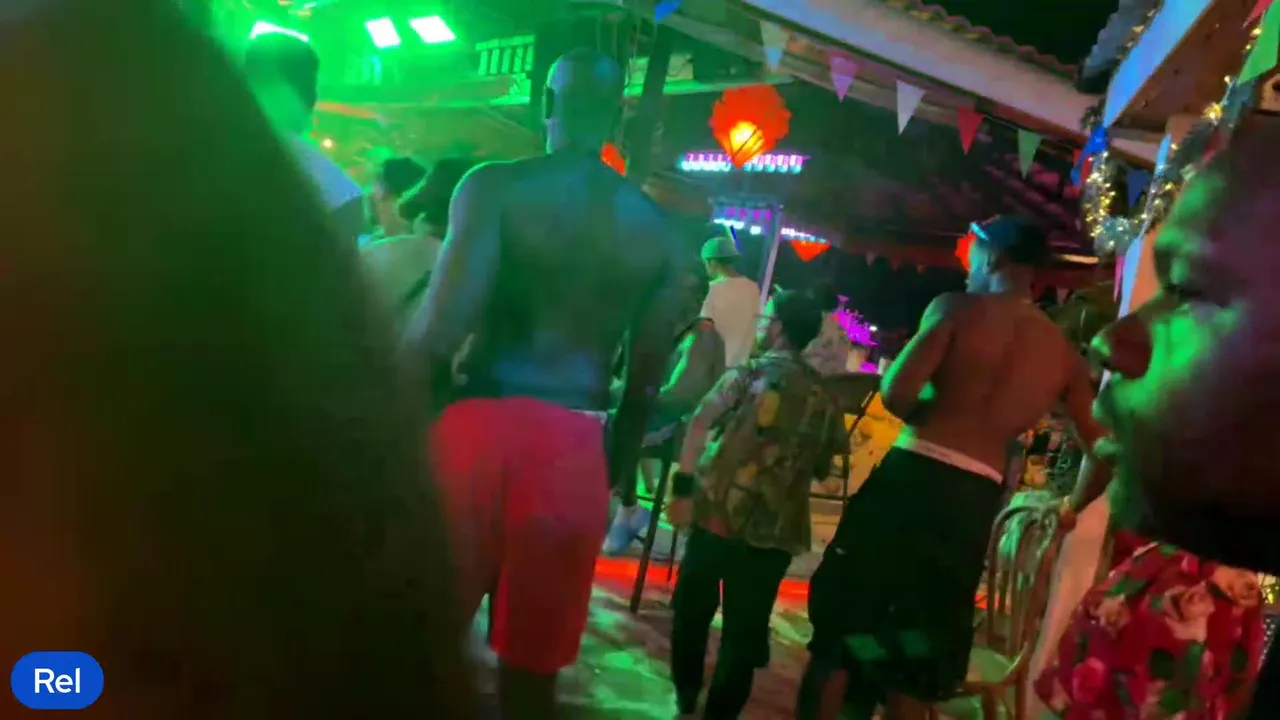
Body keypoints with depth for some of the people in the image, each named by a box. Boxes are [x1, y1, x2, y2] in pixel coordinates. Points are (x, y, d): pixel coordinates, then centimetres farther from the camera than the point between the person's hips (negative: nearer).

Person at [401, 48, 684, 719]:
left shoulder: (497, 185, -3)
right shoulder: (658, 228, 8)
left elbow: (440, 329, -13)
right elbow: (645, 380, 9)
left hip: (481, 425, -3)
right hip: (575, 448, 3)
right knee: (533, 666, 15)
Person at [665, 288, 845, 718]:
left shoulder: (751, 372, 0)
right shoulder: (824, 397, 10)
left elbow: (701, 425, -13)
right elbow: (822, 469, 16)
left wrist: (684, 488, -14)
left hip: (717, 512, -2)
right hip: (776, 529, 2)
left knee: (693, 606, 17)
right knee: (745, 626, 10)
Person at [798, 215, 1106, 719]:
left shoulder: (958, 309, -4)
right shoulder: (1063, 353, 9)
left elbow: (896, 393, -15)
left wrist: (933, 417, 5)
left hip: (913, 475, -4)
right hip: (977, 499, 4)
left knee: (841, 624, 10)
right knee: (919, 650, 17)